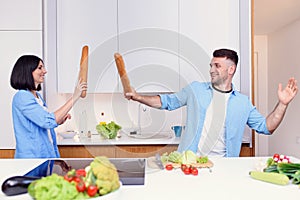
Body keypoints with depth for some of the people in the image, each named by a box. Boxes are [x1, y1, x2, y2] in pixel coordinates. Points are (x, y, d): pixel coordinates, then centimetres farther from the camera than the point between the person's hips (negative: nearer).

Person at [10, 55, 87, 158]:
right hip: (31, 155, -8)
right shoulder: (21, 97, -17)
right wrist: (74, 97, -24)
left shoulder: (38, 96, 10)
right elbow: (49, 121, -26)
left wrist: (59, 120, 0)